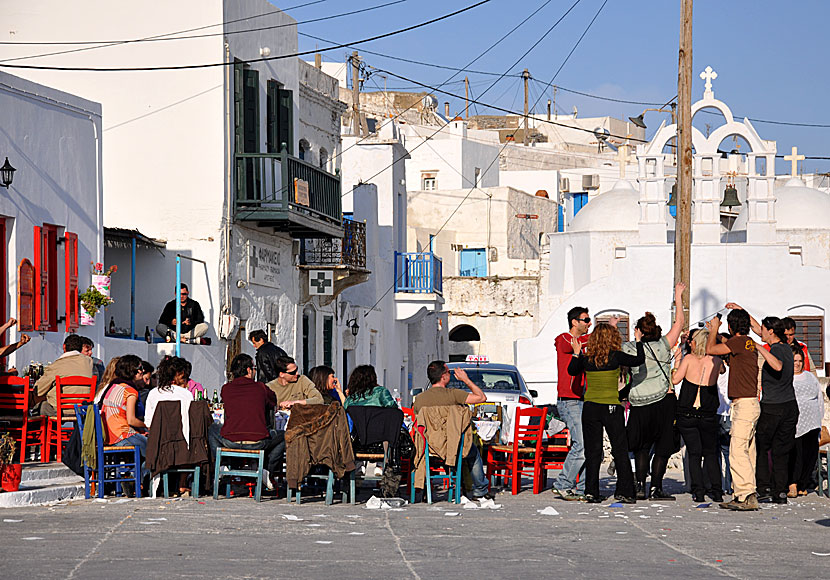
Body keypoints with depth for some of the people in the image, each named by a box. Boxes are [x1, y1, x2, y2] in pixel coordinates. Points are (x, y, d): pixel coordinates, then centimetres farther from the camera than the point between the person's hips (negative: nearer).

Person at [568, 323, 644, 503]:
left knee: (592, 451, 7)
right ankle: (624, 491, 3)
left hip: (590, 407, 3)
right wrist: (638, 341, 12)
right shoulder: (615, 356, -8)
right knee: (620, 450, 6)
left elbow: (572, 370, 16)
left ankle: (591, 492, 4)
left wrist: (576, 353, 25)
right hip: (611, 407, -3)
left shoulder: (586, 358, 0)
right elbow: (640, 360, 0)